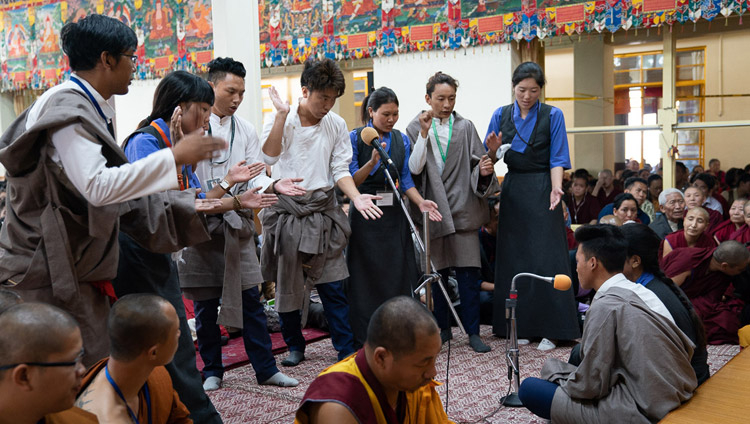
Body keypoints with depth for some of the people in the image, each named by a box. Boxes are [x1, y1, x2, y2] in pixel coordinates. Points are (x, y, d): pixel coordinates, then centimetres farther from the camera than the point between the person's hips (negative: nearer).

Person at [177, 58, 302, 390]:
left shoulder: (245, 131, 9)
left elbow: (256, 177, 1)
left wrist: (274, 186, -20)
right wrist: (227, 183, -22)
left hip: (238, 223, 3)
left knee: (250, 297, 4)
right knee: (205, 302, 8)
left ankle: (265, 369, 13)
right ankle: (212, 370, 22)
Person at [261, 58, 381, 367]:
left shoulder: (336, 125, 4)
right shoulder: (279, 120, -3)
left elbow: (340, 169, 4)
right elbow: (269, 156, -19)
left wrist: (356, 197, -13)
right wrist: (282, 114, -20)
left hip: (322, 210, 1)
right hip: (286, 210, -1)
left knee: (332, 285, 0)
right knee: (287, 284, 9)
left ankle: (347, 351, 8)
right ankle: (295, 346, 26)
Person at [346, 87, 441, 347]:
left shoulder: (402, 141, 8)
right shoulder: (355, 138, -4)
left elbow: (406, 180, 8)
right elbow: (351, 181, -9)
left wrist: (420, 202, -9)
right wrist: (372, 162, -25)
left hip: (394, 215, 4)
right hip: (365, 216, -4)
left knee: (398, 272, 4)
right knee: (365, 277, 0)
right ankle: (363, 340, 9)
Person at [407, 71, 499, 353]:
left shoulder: (465, 128, 7)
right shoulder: (416, 128, 4)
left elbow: (477, 166, 3)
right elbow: (413, 169, -8)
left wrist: (484, 171, -19)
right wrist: (424, 134, -14)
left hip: (463, 209, 0)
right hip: (432, 210, 0)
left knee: (468, 272, -3)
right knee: (437, 273, 7)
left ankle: (473, 332, 7)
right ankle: (442, 328, 21)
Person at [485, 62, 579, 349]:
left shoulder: (553, 116, 0)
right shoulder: (501, 115, 8)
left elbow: (557, 160, -5)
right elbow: (490, 159, 8)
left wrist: (555, 188, -21)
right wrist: (493, 151, -14)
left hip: (541, 191, -3)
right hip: (512, 192, 3)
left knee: (546, 258, -6)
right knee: (514, 258, 4)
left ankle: (550, 329, 1)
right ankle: (520, 325, 14)